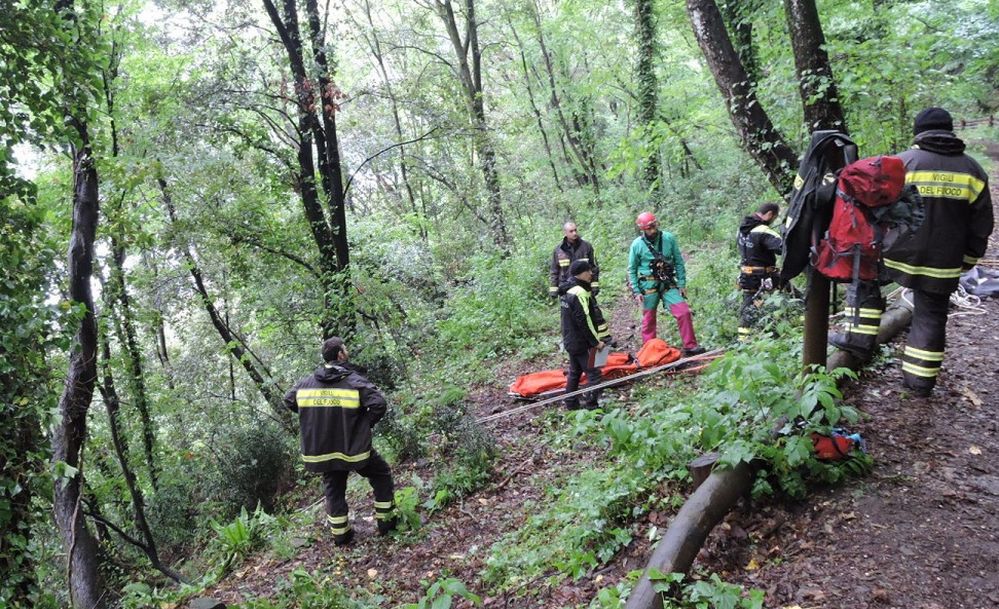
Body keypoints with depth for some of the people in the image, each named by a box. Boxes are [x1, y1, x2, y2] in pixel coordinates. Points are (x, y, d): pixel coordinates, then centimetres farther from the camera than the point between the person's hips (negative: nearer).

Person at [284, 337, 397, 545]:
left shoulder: (306, 383, -2)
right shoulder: (355, 381, -16)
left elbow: (289, 400, 13)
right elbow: (379, 404, -26)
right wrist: (365, 424, -8)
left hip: (324, 452, 4)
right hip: (355, 449, -4)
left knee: (333, 491, 19)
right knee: (381, 476, 17)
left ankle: (340, 535, 26)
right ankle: (386, 522, 21)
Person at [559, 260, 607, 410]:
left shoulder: (566, 290, 8)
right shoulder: (579, 293, -23)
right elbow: (584, 321, -23)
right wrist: (596, 341, -14)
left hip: (570, 340, 10)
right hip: (582, 343, -10)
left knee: (574, 372, 19)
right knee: (593, 374, -4)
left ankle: (571, 405, 26)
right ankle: (590, 407, -3)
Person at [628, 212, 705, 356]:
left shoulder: (669, 238, -3)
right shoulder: (637, 244, -7)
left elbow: (679, 262, 4)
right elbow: (632, 270, 1)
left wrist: (682, 284, 1)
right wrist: (636, 292, -4)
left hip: (668, 284, 1)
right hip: (648, 286, -1)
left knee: (684, 312, -9)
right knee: (648, 319, 7)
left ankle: (690, 346, 0)